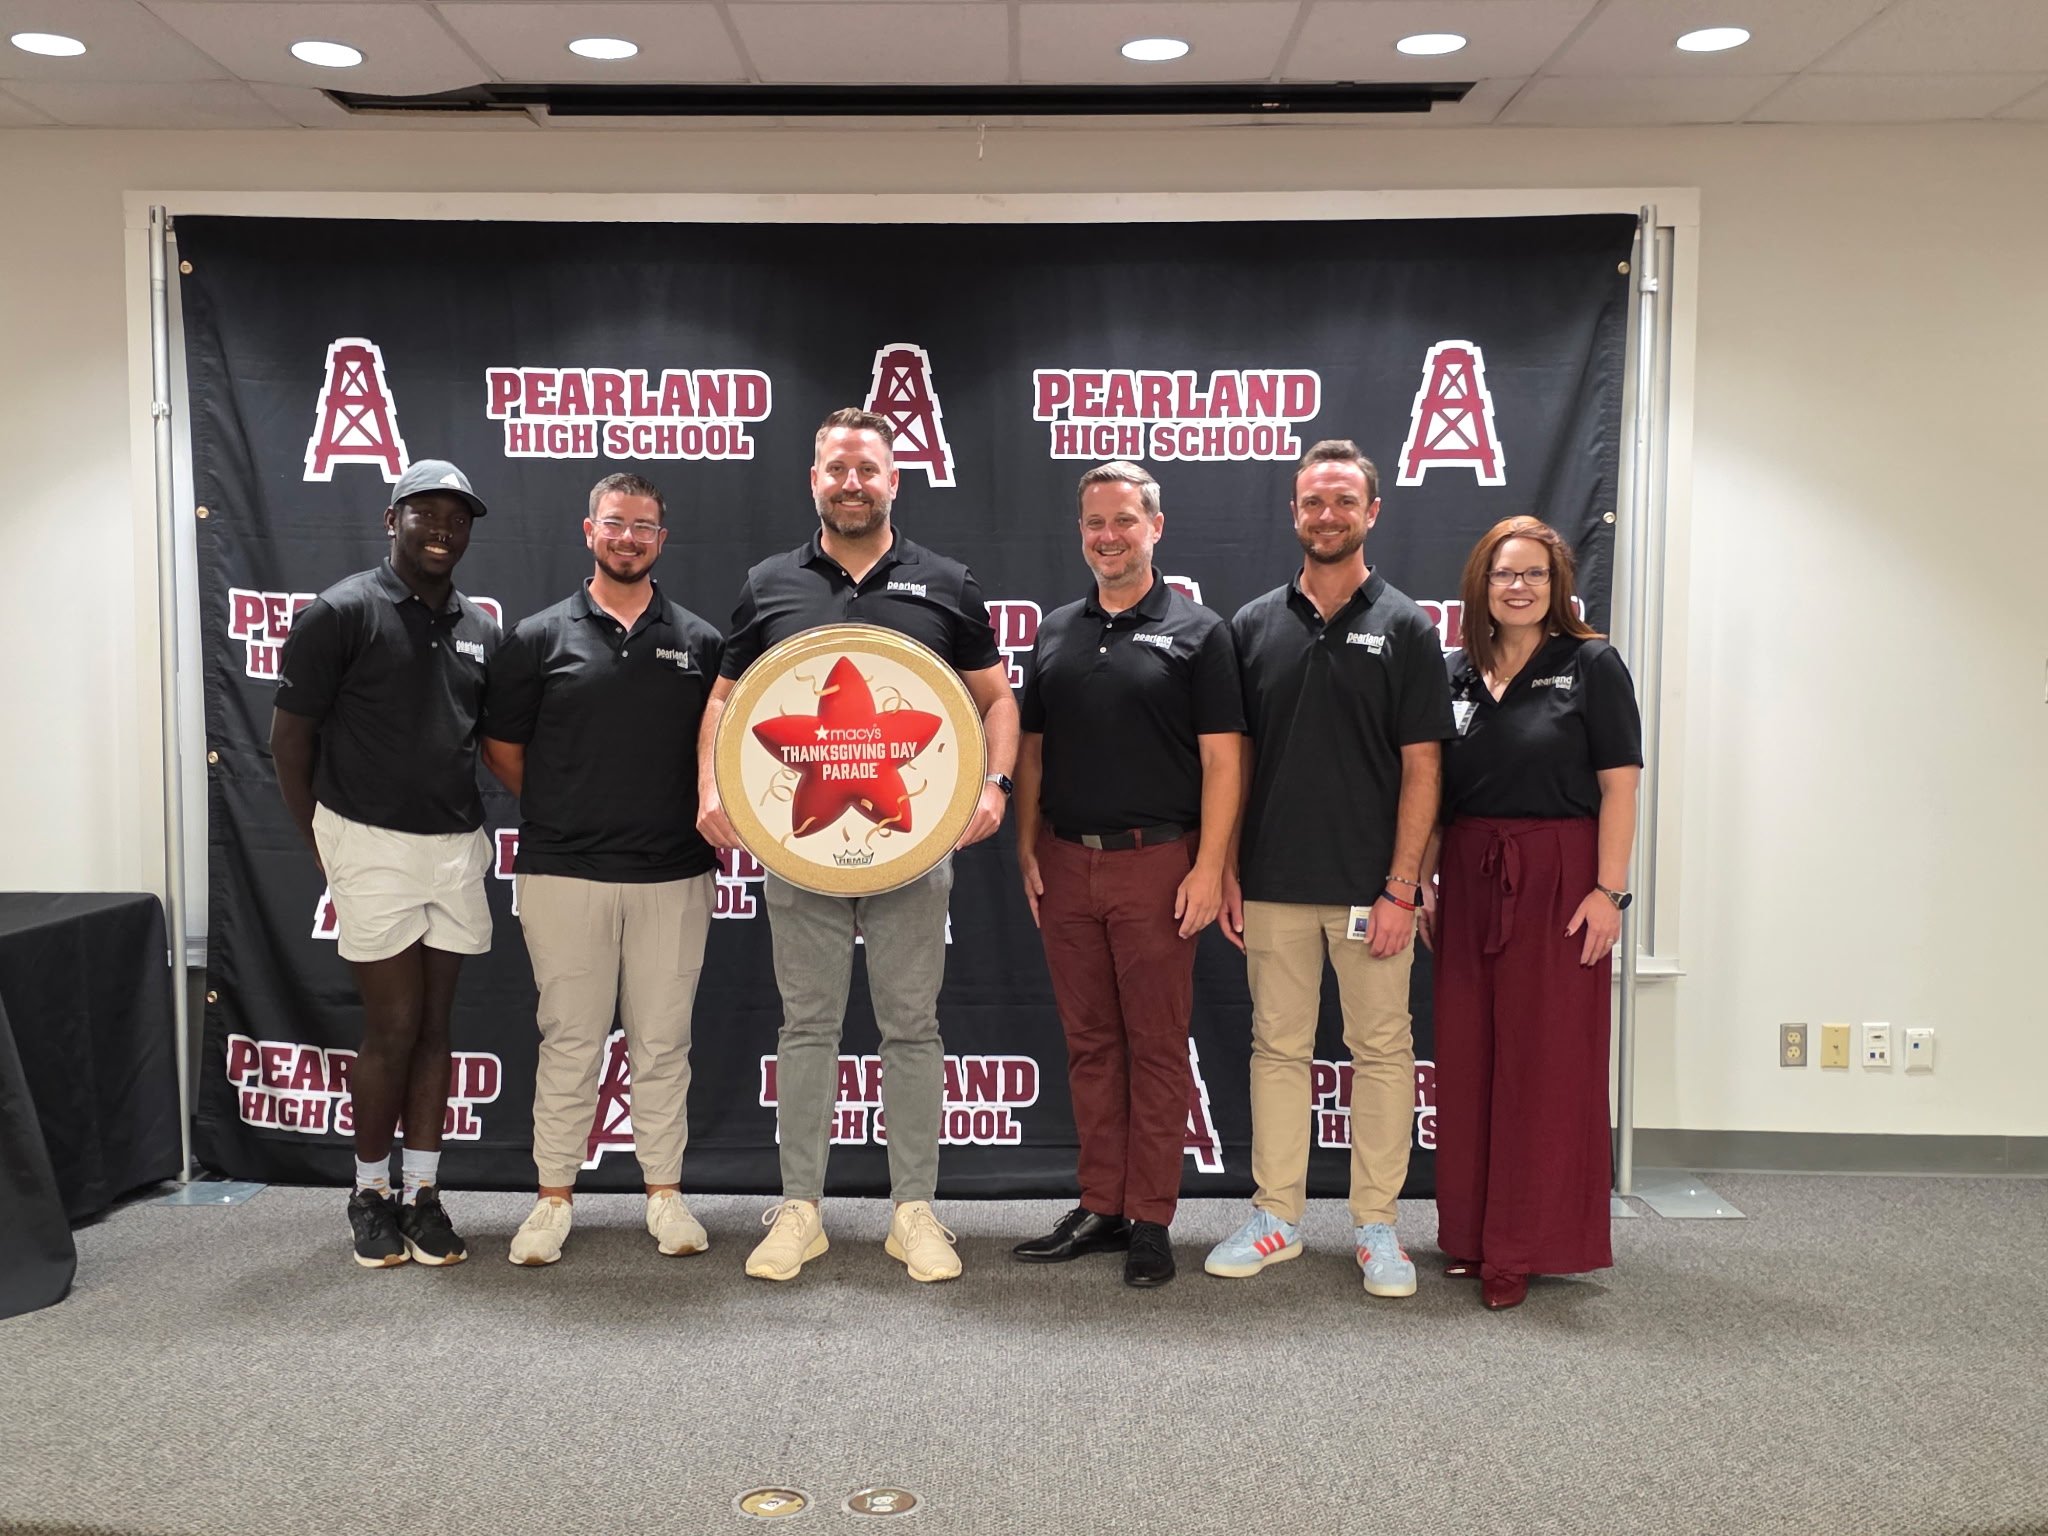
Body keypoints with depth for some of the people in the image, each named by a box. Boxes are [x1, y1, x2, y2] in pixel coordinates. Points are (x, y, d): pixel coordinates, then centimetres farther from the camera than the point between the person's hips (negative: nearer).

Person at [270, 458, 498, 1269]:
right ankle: (370, 1194, 18)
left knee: (435, 1025, 9)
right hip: (373, 844, -5)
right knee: (394, 1027, -1)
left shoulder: (480, 629, 9)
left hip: (457, 846, 5)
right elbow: (290, 735, -4)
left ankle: (422, 1193, 19)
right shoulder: (341, 612, -6)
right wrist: (321, 846, -2)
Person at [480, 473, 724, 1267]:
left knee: (663, 1041, 8)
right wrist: (562, 812, 7)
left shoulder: (699, 641, 6)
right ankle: (554, 1198, 18)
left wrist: (711, 819, -1)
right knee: (569, 1039, 6)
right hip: (564, 873, -1)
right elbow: (502, 748, 8)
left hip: (672, 874, 1)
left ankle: (665, 1193, 20)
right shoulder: (540, 637, 3)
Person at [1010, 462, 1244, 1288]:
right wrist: (1027, 849, 7)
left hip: (1155, 863, -4)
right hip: (1066, 864, 5)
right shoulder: (1056, 630, 12)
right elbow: (1032, 749, 15)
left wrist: (1208, 867, -13)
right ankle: (1099, 1206, 22)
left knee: (1156, 1046, 3)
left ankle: (1150, 1219, 13)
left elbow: (1221, 758, -6)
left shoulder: (1196, 631, -2)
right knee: (1090, 1043, 11)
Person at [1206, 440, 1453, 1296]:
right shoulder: (1254, 625, 6)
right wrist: (1226, 871, 2)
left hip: (1368, 887, -2)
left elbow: (1421, 768, -5)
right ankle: (1276, 1216, 21)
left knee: (1381, 1049, 6)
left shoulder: (1404, 629, -1)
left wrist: (1400, 889, -11)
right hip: (1274, 884, 2)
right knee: (1277, 1047, 10)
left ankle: (1376, 1225, 18)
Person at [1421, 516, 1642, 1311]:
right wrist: (1419, 884, 6)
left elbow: (1619, 786, -6)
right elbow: (1431, 790, 11)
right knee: (1467, 1058, 8)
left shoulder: (1591, 665, -2)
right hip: (1469, 880, 4)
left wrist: (1608, 890, -12)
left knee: (1548, 1062, 2)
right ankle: (1470, 1231, 22)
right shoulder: (1455, 673, 9)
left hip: (1558, 880, -4)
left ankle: (1524, 1245, 13)